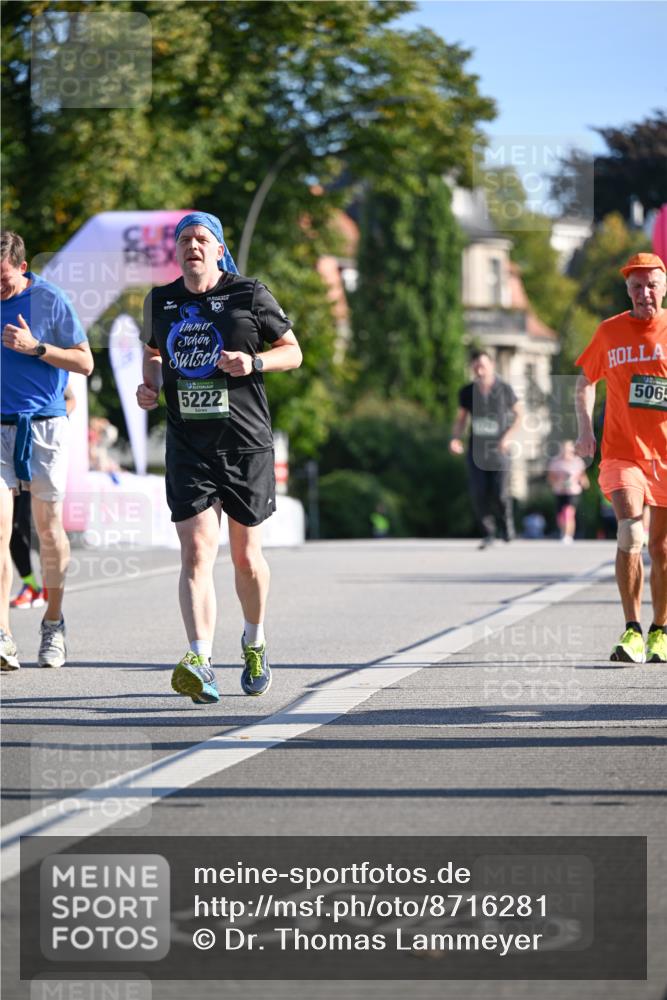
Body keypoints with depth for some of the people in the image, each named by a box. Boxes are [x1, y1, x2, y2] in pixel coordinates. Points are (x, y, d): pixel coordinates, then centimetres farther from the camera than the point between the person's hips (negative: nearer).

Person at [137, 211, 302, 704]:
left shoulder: (249, 295, -1)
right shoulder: (161, 302, 9)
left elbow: (293, 351, 5)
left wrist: (254, 362, -14)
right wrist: (150, 384, 6)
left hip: (246, 445, -1)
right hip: (187, 447, 1)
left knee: (246, 555, 10)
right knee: (197, 553, -14)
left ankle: (255, 644, 36)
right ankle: (201, 662, -25)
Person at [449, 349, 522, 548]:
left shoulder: (505, 390, -6)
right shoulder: (467, 392, 0)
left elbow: (519, 415, 4)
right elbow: (461, 419, 11)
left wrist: (508, 437, -10)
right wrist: (455, 438, -7)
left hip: (499, 449, -2)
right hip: (476, 448, 2)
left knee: (500, 493, -10)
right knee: (478, 493, -8)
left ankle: (506, 524, 20)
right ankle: (488, 533, 7)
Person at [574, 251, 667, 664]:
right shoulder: (610, 332, 3)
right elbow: (586, 381, 18)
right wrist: (585, 428, 5)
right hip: (622, 453, 0)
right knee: (630, 534, -19)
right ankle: (632, 630, -12)